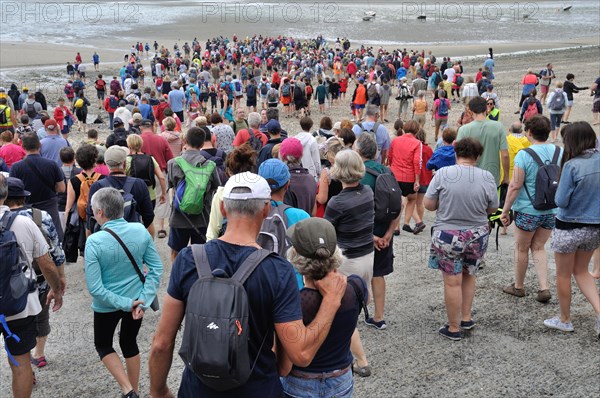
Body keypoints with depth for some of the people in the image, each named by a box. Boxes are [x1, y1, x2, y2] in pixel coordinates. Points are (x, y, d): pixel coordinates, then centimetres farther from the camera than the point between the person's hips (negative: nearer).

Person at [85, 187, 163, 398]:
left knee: (103, 345, 22)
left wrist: (125, 304, -15)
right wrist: (144, 300, -9)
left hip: (107, 306, -3)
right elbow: (156, 268, -9)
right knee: (129, 343, 25)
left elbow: (95, 288, -22)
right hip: (136, 300, 3)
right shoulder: (140, 231, -13)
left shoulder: (94, 242, -23)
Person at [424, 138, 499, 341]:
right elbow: (493, 208, 3)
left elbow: (428, 205, -7)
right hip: (477, 236, 3)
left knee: (452, 282, 5)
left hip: (448, 236, -2)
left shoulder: (443, 174, -11)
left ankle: (454, 328, 15)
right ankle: (466, 318, 30)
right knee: (469, 276, 23)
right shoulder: (487, 177, -7)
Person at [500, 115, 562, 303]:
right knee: (538, 247, 18)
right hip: (552, 210, 5)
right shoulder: (559, 152, -1)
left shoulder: (524, 155, -17)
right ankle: (544, 288, 9)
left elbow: (515, 186, -17)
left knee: (521, 249, 13)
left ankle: (518, 286, 29)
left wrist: (505, 211, -8)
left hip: (528, 211, -5)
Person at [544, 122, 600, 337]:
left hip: (569, 228, -6)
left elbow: (561, 201, -16)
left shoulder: (572, 165, -21)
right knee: (581, 271, 23)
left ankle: (565, 320, 28)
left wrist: (558, 188, 1)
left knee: (563, 275, 14)